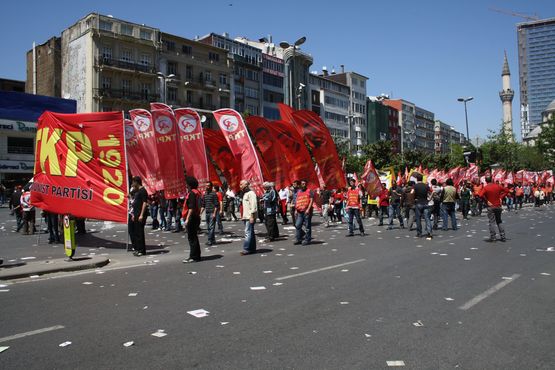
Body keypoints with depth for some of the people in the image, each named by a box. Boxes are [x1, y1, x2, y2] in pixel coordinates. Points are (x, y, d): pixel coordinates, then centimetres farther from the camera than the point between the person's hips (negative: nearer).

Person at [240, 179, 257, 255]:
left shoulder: (251, 193, -11)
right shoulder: (245, 194, 20)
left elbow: (253, 205, -18)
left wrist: (252, 216, -21)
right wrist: (243, 216, 17)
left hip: (250, 217, -10)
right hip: (246, 217, 10)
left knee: (248, 233, -11)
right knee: (250, 233, 11)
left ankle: (246, 249, -11)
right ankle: (252, 249, 16)